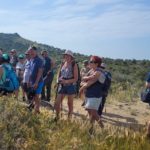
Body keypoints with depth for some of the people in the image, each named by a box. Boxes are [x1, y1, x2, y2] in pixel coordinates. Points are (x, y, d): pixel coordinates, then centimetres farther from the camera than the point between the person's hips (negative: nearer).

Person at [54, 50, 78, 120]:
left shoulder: (74, 65, -8)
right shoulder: (62, 64, 6)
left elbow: (76, 78, -11)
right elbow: (59, 74, 16)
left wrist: (66, 81, -22)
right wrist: (58, 79, -5)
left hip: (70, 86, -4)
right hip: (62, 86, 4)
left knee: (70, 104, 8)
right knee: (57, 103, 2)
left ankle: (69, 118, 20)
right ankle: (57, 117, 21)